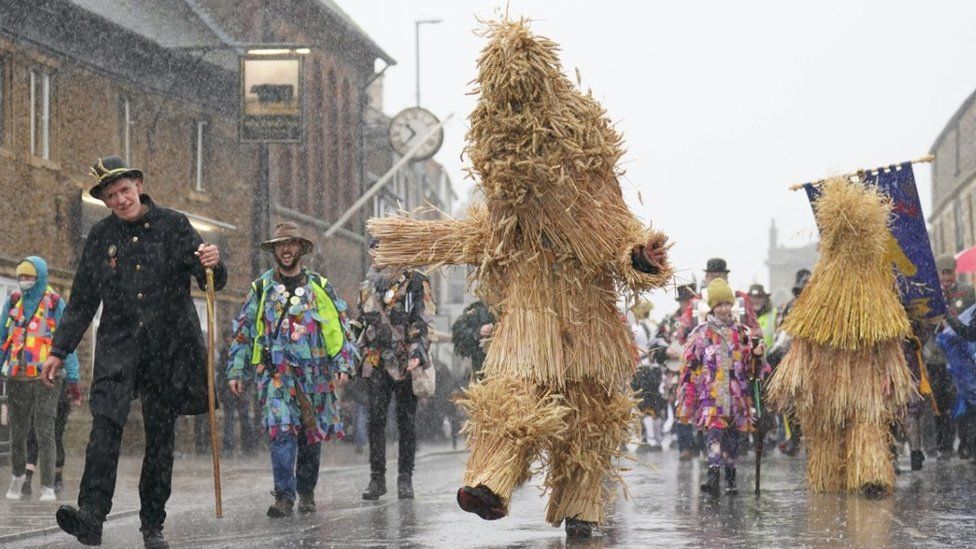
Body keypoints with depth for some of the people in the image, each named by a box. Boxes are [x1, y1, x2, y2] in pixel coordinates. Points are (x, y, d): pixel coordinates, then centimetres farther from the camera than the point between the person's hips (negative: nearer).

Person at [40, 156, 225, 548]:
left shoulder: (173, 226, 3)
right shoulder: (100, 236, 8)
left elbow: (213, 283, -1)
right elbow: (81, 301, 14)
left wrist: (213, 264, -25)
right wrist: (59, 350, 11)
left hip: (169, 346, 0)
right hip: (119, 343, 0)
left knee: (161, 435, 4)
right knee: (106, 421, -21)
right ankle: (91, 515, -32)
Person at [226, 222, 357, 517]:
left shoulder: (320, 287, 9)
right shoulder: (261, 288, 8)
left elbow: (340, 326, 8)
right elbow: (243, 331, 9)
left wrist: (343, 364, -2)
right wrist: (235, 371, 3)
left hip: (314, 373, 1)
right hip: (276, 372, -1)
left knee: (311, 434, 7)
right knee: (281, 430, -15)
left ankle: (306, 491, 22)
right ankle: (284, 495, -16)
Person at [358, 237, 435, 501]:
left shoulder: (415, 281, -1)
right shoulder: (369, 285, 16)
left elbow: (422, 321, -8)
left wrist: (417, 353, -19)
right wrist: (356, 355, 20)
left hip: (404, 362, -5)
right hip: (376, 361, 5)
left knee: (406, 421, 1)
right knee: (375, 419, 0)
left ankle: (405, 479, 6)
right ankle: (377, 477, 4)